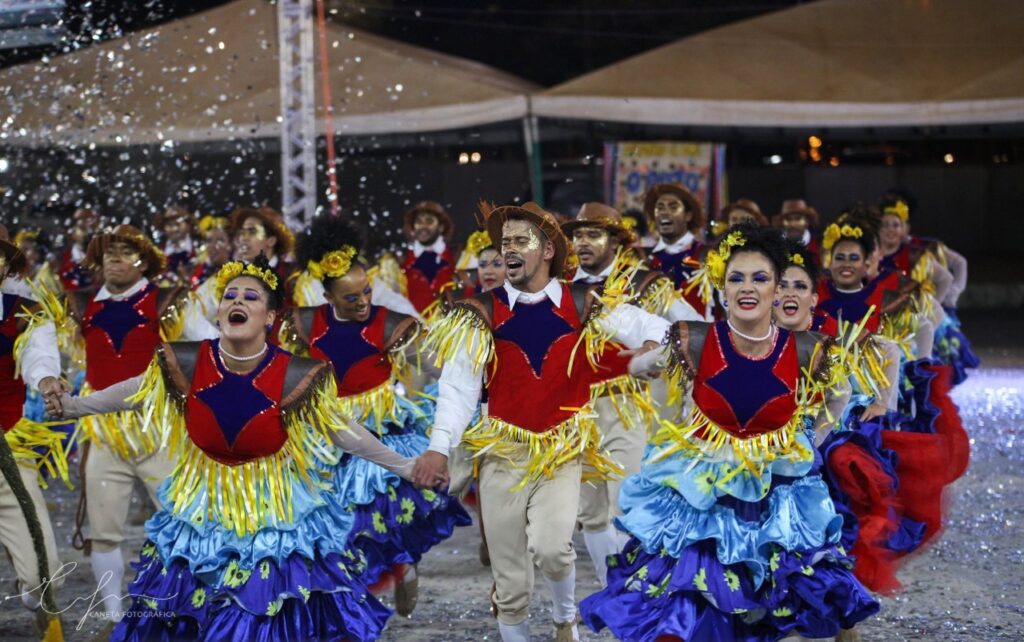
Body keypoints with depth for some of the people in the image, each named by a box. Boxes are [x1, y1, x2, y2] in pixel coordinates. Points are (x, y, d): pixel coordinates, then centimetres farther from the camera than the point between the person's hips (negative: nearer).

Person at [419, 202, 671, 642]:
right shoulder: (483, 312, -1)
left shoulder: (584, 306, 0)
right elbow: (459, 383, -8)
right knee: (510, 583, 3)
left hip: (562, 454, -1)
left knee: (550, 547, -22)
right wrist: (440, 447, -20)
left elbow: (654, 328, 2)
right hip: (502, 455, 1)